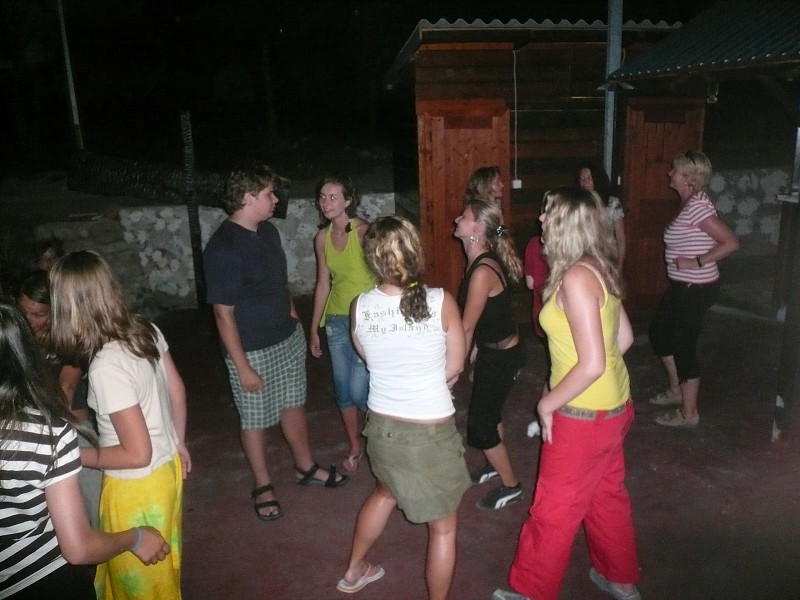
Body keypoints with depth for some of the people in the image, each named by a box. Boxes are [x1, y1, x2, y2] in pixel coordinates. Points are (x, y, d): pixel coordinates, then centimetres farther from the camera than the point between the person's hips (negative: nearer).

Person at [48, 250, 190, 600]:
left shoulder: (106, 367, -31)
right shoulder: (147, 331, -9)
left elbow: (137, 453, -26)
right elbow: (177, 392, 4)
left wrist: (74, 455, -13)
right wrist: (178, 443, 17)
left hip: (137, 486, -7)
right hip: (168, 468, 7)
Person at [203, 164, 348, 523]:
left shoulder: (269, 231, 2)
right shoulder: (223, 248, -22)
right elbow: (223, 313, -20)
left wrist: (293, 318, 15)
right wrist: (242, 367, -17)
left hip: (288, 339, 7)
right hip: (253, 351, -7)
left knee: (293, 406, 21)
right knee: (255, 421, 11)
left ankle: (305, 467, 41)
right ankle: (262, 486, 32)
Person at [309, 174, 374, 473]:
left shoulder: (364, 231, -15)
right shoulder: (322, 237, 3)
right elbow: (323, 283, 11)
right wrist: (314, 328, 14)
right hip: (336, 320, 6)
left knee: (358, 391, -6)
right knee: (342, 388, 12)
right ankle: (355, 447, 34)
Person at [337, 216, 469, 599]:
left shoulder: (360, 307, -9)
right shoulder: (442, 302, -17)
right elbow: (454, 368, -5)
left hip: (382, 425, 5)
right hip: (432, 432, -5)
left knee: (385, 491, 33)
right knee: (443, 527, 17)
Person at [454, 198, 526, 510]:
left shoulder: (482, 271, -29)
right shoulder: (480, 262, 0)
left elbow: (466, 326, -21)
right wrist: (474, 351, 16)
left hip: (501, 357, -9)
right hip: (492, 351, 9)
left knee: (479, 424, 4)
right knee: (488, 412, 25)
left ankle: (510, 485, 22)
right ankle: (496, 463, 47)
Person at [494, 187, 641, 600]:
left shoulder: (576, 277, -25)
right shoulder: (600, 269, 2)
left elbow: (592, 364, -28)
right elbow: (623, 337, 10)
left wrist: (549, 402, -15)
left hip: (584, 415, -9)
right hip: (613, 406, 9)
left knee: (553, 509, 9)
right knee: (606, 495, 26)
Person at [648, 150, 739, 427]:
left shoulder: (696, 206, -22)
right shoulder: (692, 202, 7)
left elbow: (731, 242, -26)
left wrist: (696, 262, -21)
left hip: (695, 289, -10)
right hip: (683, 286, 10)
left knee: (684, 345, 2)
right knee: (659, 330, 20)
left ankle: (688, 412, 19)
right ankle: (675, 390, 37)